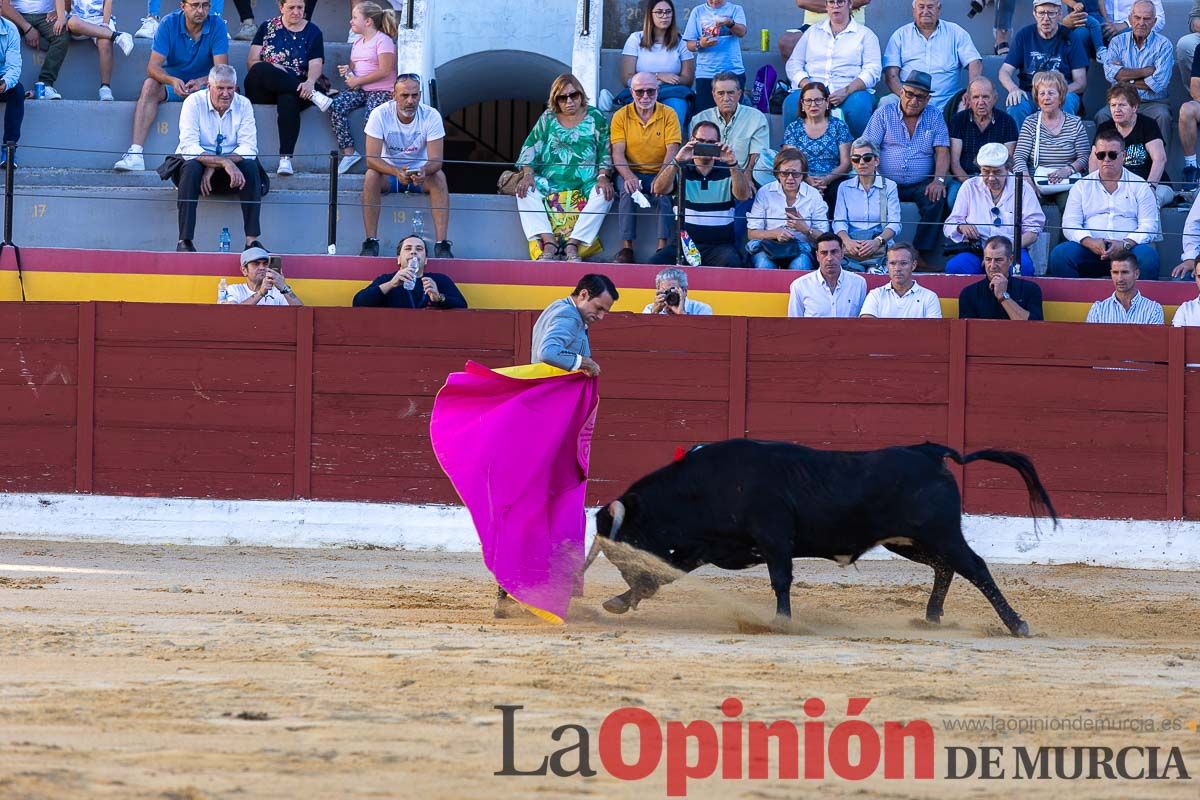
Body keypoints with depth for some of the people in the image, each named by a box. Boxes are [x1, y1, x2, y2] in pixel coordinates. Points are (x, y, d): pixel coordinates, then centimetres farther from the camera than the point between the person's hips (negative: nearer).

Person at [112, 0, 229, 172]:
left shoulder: (216, 25, -10)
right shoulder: (169, 23, -10)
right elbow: (153, 67, -17)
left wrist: (202, 81, -38)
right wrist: (172, 80, -39)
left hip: (204, 86, 0)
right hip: (172, 86, 0)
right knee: (149, 85, -31)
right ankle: (135, 153, -41)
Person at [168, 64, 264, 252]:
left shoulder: (243, 105, -1)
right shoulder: (194, 102, -10)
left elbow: (248, 147, -11)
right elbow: (189, 147, -22)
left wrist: (213, 167, -26)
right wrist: (224, 162, -36)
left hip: (229, 173, 2)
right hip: (198, 166, -2)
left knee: (251, 167, -28)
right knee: (192, 166, -36)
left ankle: (252, 240, -29)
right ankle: (184, 241, -38)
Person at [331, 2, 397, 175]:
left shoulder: (383, 40, -6)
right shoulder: (357, 43, 20)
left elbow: (385, 71, -15)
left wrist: (357, 81, -13)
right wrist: (347, 71, 3)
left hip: (381, 90, -7)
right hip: (359, 89, 7)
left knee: (372, 118, -33)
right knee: (335, 107, -20)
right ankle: (348, 152, -19)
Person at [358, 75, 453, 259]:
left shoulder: (431, 116, -16)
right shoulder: (380, 115, -18)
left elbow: (436, 160, -20)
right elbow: (371, 159, -24)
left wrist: (424, 171, -45)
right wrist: (396, 172, -43)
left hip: (421, 174, 1)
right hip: (389, 171, -1)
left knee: (439, 177, -30)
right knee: (371, 176, -32)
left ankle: (442, 244, -33)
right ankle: (371, 242, -29)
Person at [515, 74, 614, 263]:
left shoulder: (596, 118, 7)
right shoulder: (548, 118, 11)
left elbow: (606, 152, 2)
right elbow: (531, 147, 6)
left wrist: (603, 177, -14)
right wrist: (528, 174, -11)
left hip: (586, 182, -1)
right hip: (551, 181, 1)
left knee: (604, 194, -32)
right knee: (525, 191, -26)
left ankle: (573, 244, -31)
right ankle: (549, 242, -33)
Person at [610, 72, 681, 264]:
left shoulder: (668, 115, 1)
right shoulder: (621, 116, 2)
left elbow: (672, 150, -8)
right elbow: (618, 153, -6)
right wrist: (629, 177, -27)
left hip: (659, 174, 0)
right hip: (632, 173, 0)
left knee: (663, 192, -32)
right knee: (628, 189, -32)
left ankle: (662, 247, -31)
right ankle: (626, 247, -33)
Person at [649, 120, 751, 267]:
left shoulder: (728, 171, 5)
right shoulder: (681, 170, 8)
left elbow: (743, 195, -12)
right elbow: (659, 190, -10)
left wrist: (733, 164, -29)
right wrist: (677, 161, -27)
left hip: (720, 245, -1)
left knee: (730, 263, -34)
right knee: (656, 264, -25)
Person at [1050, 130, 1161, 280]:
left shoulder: (1140, 187, 11)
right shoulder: (1082, 187, 16)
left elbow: (1149, 226, 3)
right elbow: (1070, 224, 7)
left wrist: (1124, 245, -17)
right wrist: (1089, 242, -15)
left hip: (1127, 250, -1)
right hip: (1091, 249, 1)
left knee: (1148, 256, -34)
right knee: (1059, 255, -28)